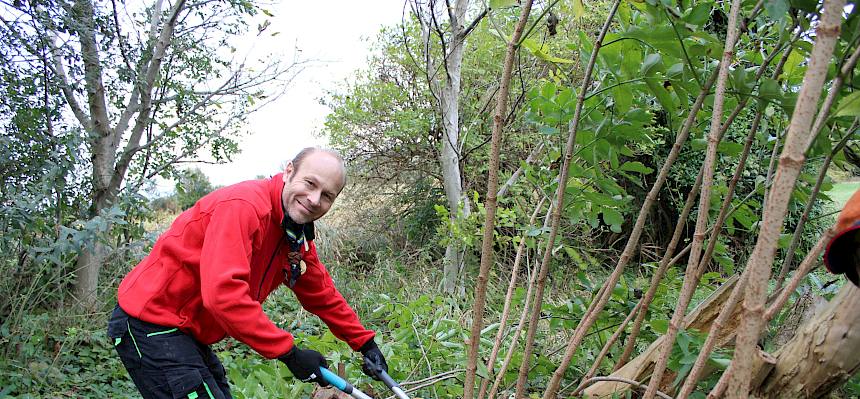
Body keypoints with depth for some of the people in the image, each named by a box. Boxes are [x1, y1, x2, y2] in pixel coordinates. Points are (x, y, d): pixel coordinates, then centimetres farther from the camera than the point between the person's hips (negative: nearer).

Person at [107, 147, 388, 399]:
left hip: (187, 332, 10)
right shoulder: (244, 206, -25)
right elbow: (223, 294, -35)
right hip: (151, 325, -10)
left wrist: (365, 343, 16)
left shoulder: (298, 238, 4)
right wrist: (290, 353, -29)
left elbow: (323, 296, 17)